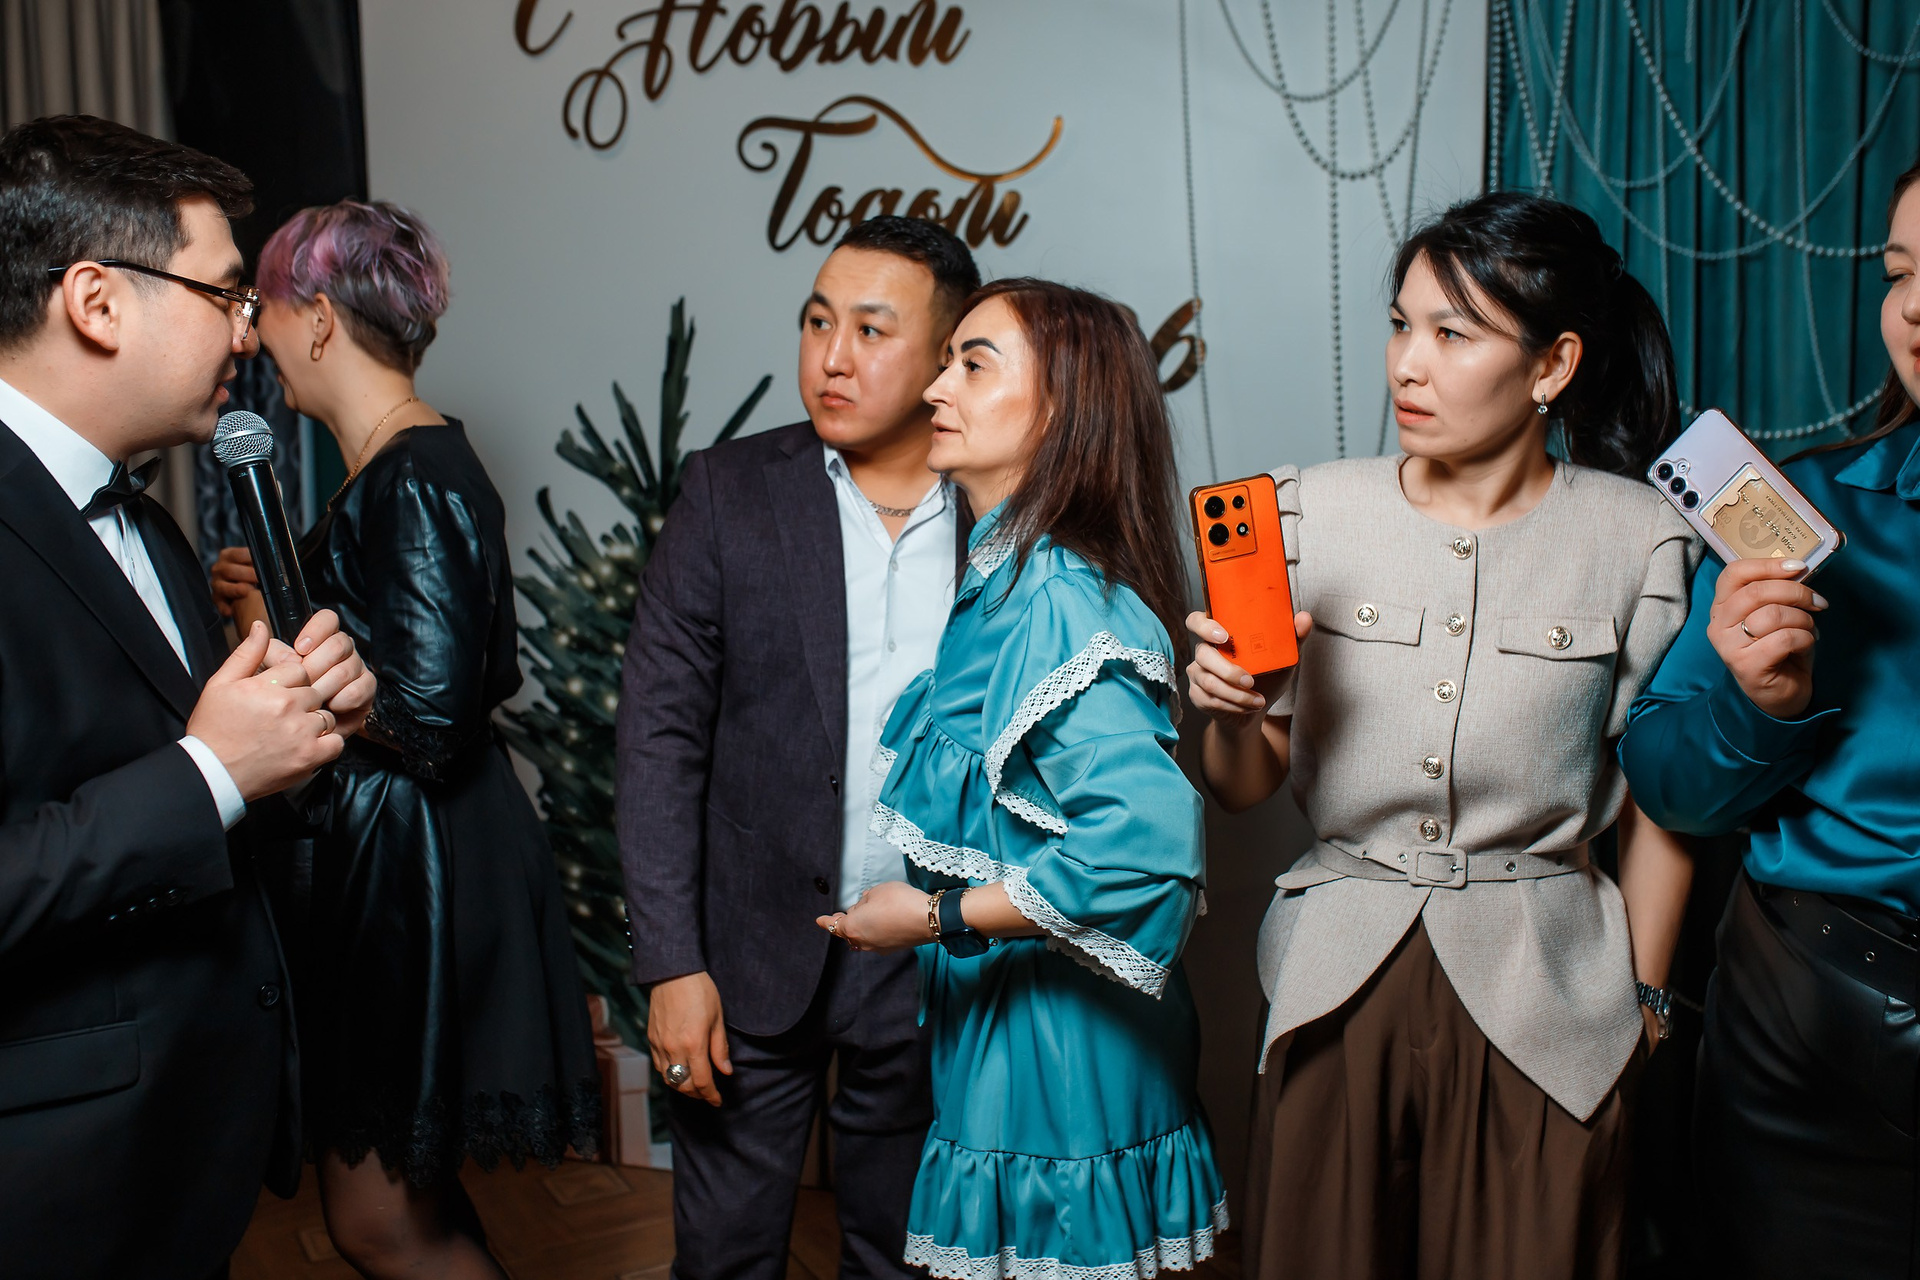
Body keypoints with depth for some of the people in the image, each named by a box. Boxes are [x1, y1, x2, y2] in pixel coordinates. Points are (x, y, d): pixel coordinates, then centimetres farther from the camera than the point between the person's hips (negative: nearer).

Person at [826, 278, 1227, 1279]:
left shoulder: (1051, 597, -23)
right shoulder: (1004, 575, 7)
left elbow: (1147, 838, -33)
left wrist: (937, 915, -23)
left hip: (1046, 1038, -9)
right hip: (989, 1007, 9)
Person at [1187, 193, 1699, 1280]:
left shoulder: (1641, 540, -6)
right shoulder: (1313, 513, -1)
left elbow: (1658, 806, 2)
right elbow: (1247, 786, 2)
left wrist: (1643, 1005, 6)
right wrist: (1229, 705, -18)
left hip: (1542, 992, -1)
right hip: (1339, 980, 2)